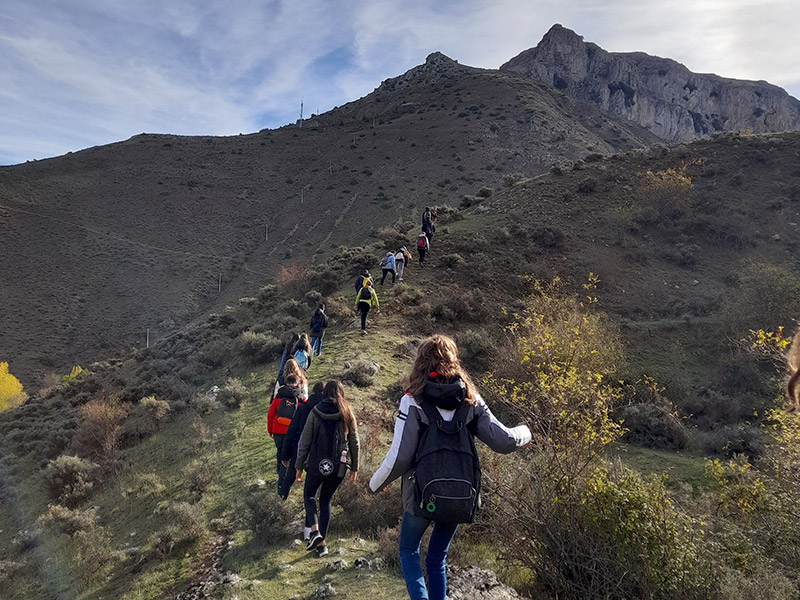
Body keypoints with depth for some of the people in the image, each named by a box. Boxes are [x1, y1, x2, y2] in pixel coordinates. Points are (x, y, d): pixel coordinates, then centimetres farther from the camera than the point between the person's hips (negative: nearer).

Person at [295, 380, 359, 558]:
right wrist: (354, 467, 11)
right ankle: (322, 542, 17)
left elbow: (305, 441, -3)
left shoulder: (315, 412, -5)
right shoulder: (347, 413, 0)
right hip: (339, 466, 2)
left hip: (317, 463, -2)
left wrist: (299, 465, 7)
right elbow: (354, 442, 2)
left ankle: (315, 530, -1)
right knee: (326, 500, 18)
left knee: (309, 494, 20)